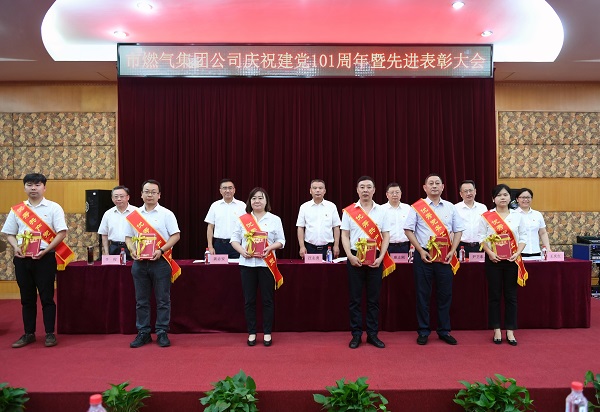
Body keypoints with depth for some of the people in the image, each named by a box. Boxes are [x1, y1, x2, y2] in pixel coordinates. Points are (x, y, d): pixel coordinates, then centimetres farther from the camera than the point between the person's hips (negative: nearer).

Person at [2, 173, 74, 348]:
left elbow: (61, 233, -7)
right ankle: (29, 334, 22)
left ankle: (50, 334, 10)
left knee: (46, 296, 1)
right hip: (22, 258, 4)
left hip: (45, 257, -4)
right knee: (27, 297, 11)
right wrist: (15, 247, -8)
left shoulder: (53, 208, -1)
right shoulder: (16, 210, 10)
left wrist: (46, 250, -16)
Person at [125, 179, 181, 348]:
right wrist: (132, 250, -6)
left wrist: (161, 250, -16)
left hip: (160, 262, -3)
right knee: (141, 301, 9)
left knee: (163, 300, 2)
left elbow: (176, 235, -5)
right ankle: (143, 333, 18)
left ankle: (162, 333, 11)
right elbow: (128, 237, 14)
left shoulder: (166, 214, -1)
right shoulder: (133, 215, 9)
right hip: (139, 262, 3)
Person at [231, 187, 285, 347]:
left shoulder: (274, 219, 5)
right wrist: (241, 251, -12)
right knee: (249, 300, 5)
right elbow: (234, 238, 6)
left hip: (266, 264, -1)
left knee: (267, 299, 3)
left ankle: (267, 333, 15)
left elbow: (281, 241, 2)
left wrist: (269, 248, -16)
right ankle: (251, 333, 17)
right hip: (247, 264, 1)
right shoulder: (242, 219, 8)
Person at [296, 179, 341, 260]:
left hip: (328, 247, 0)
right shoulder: (304, 207, 3)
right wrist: (302, 246, -3)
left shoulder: (331, 206, 3)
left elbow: (336, 227, 5)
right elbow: (300, 228, 3)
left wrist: (336, 245, 0)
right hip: (310, 248, 0)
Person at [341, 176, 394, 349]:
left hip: (375, 259, 1)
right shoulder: (349, 211, 2)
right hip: (355, 258, -1)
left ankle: (373, 334, 18)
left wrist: (381, 257, -6)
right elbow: (345, 235, 1)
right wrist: (350, 256, -11)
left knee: (373, 298, 7)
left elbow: (386, 236, 5)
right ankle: (356, 335, 13)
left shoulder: (381, 211, 6)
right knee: (355, 298, 3)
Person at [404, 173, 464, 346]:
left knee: (445, 294, 8)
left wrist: (452, 251, -2)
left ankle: (444, 331, 21)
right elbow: (408, 230, -2)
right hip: (423, 256, -2)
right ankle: (423, 331, 15)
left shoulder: (450, 207, 9)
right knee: (423, 294, 3)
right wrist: (421, 251, -10)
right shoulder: (417, 207, 0)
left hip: (445, 257, 3)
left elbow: (458, 231, 10)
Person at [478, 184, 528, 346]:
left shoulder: (518, 216, 5)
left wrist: (517, 253, -11)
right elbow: (482, 238, -2)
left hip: (512, 260, 2)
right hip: (493, 260, -1)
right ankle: (496, 330, 14)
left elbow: (523, 237, 4)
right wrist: (490, 253, -16)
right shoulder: (486, 217, 0)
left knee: (511, 296, 6)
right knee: (494, 295, 4)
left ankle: (510, 331, 15)